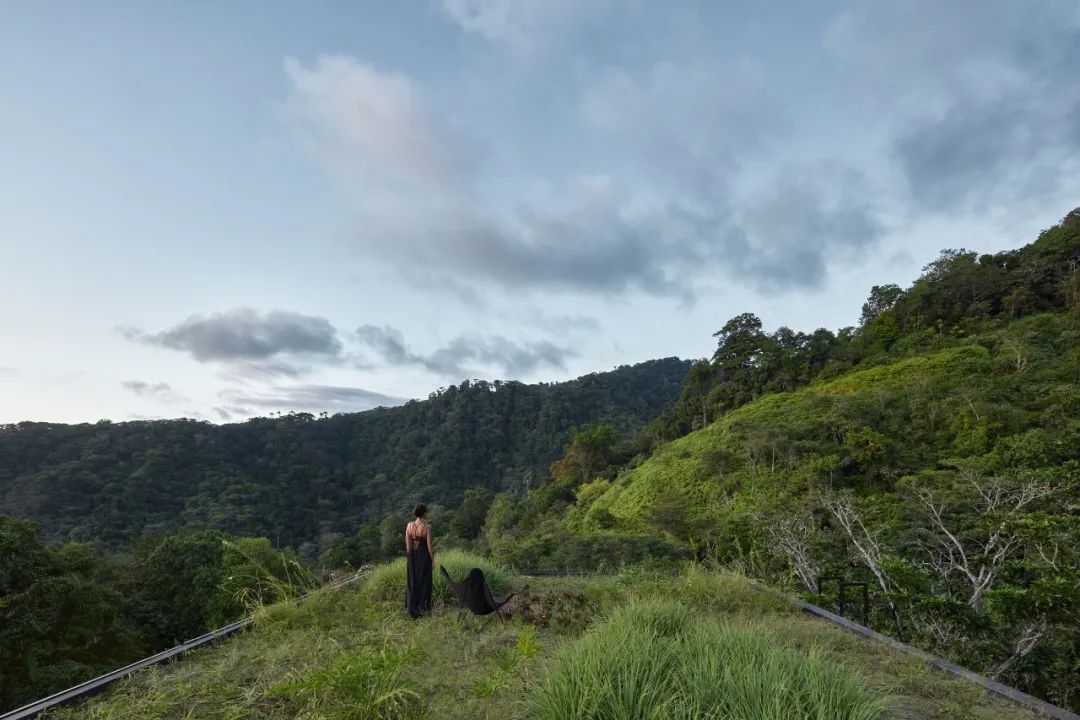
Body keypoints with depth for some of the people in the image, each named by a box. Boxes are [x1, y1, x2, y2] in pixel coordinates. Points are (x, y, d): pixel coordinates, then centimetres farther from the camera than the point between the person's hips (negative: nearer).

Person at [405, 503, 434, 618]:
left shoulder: (409, 525, -6)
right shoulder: (427, 527, -18)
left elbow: (408, 544, -1)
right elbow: (429, 545, -15)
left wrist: (409, 558, 10)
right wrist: (433, 560, -4)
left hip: (412, 557, 4)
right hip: (424, 557, -4)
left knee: (412, 582, 16)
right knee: (423, 581, 13)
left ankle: (412, 609, 22)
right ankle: (423, 606, 21)